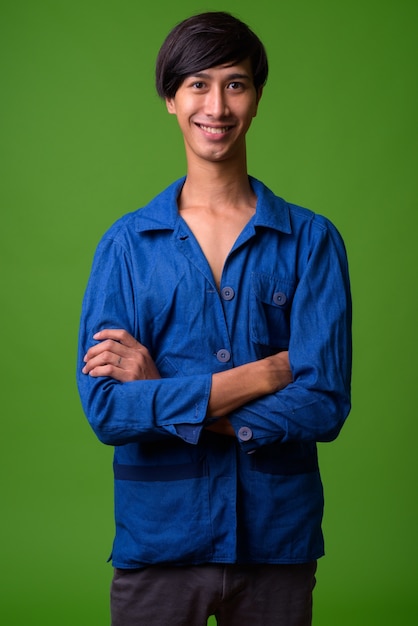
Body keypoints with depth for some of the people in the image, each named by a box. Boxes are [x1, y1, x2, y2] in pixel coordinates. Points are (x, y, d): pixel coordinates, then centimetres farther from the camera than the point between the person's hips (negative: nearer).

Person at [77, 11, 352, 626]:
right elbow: (105, 409, -12)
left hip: (278, 540, 0)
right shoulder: (126, 244, -1)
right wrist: (267, 372, -15)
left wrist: (161, 393, -15)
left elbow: (324, 405, -11)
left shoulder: (311, 240, -1)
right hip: (157, 541, 0)